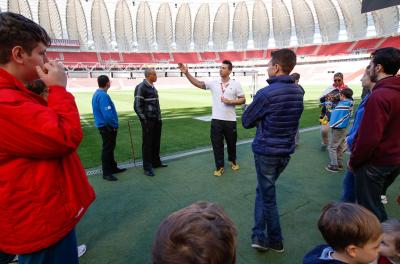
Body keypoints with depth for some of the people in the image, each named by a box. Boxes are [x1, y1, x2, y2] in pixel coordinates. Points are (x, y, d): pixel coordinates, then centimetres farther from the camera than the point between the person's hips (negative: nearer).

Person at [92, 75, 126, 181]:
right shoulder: (103, 95, -21)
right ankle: (106, 173, 9)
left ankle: (113, 167, 32)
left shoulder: (97, 93, 11)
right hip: (107, 126, -10)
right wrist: (115, 125, -14)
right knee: (107, 149, -1)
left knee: (110, 148, 19)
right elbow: (107, 114, -28)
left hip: (104, 125, 10)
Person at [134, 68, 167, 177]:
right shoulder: (141, 87, -12)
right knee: (147, 143, 0)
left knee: (156, 142, 14)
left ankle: (156, 162, 29)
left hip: (156, 120, 8)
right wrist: (144, 119, -15)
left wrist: (159, 117, 16)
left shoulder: (152, 87, 14)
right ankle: (147, 167, 9)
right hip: (148, 121, -8)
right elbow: (137, 106, -15)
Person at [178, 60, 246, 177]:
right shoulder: (213, 82, 1)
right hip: (216, 120, 1)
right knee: (217, 144, 6)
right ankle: (220, 166, 22)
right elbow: (198, 83, -10)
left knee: (231, 143, 16)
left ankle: (232, 161, 41)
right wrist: (186, 73, -21)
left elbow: (243, 100, 2)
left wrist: (230, 102, -15)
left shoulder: (236, 84, 0)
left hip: (230, 120, 0)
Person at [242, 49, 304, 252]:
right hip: (286, 151, 7)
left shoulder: (266, 93, -20)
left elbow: (246, 122, -10)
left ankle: (275, 241, 29)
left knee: (268, 197, 11)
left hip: (266, 152, -7)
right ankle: (259, 236, 25)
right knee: (262, 190, 21)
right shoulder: (298, 92, 4)